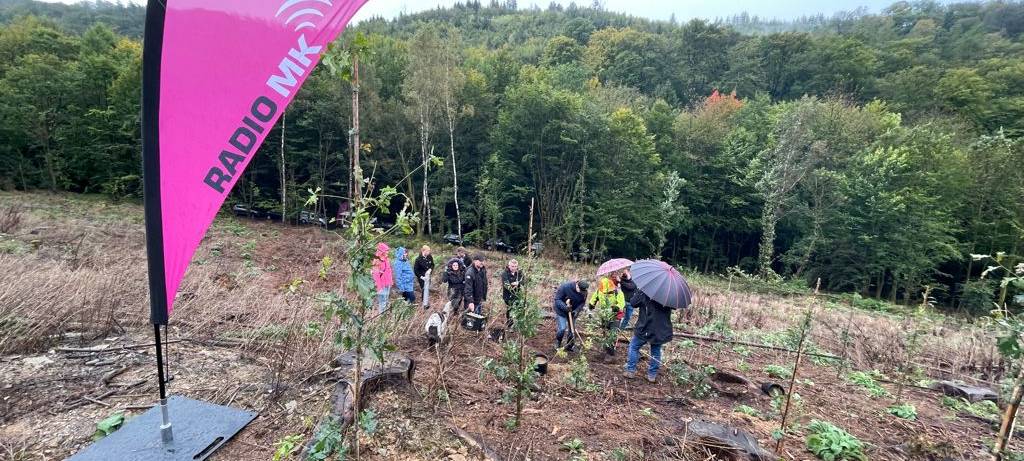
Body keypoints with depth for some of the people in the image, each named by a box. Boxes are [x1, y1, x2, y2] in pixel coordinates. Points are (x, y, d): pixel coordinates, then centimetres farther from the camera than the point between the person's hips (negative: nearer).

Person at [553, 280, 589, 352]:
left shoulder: (584, 292, -16)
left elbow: (582, 302, -3)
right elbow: (557, 299, -23)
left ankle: (569, 346, 29)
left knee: (572, 330, 8)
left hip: (572, 312, 4)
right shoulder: (565, 287, -29)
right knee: (562, 328, -12)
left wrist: (577, 310, -21)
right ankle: (557, 343, 16)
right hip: (561, 311, -4)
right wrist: (565, 307, -37)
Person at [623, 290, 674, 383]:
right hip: (662, 330, 4)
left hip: (646, 328, -4)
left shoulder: (644, 292, -16)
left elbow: (633, 303, -10)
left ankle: (631, 371, 14)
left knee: (633, 347, 14)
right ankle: (652, 375, 21)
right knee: (656, 351, 16)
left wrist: (638, 292, 0)